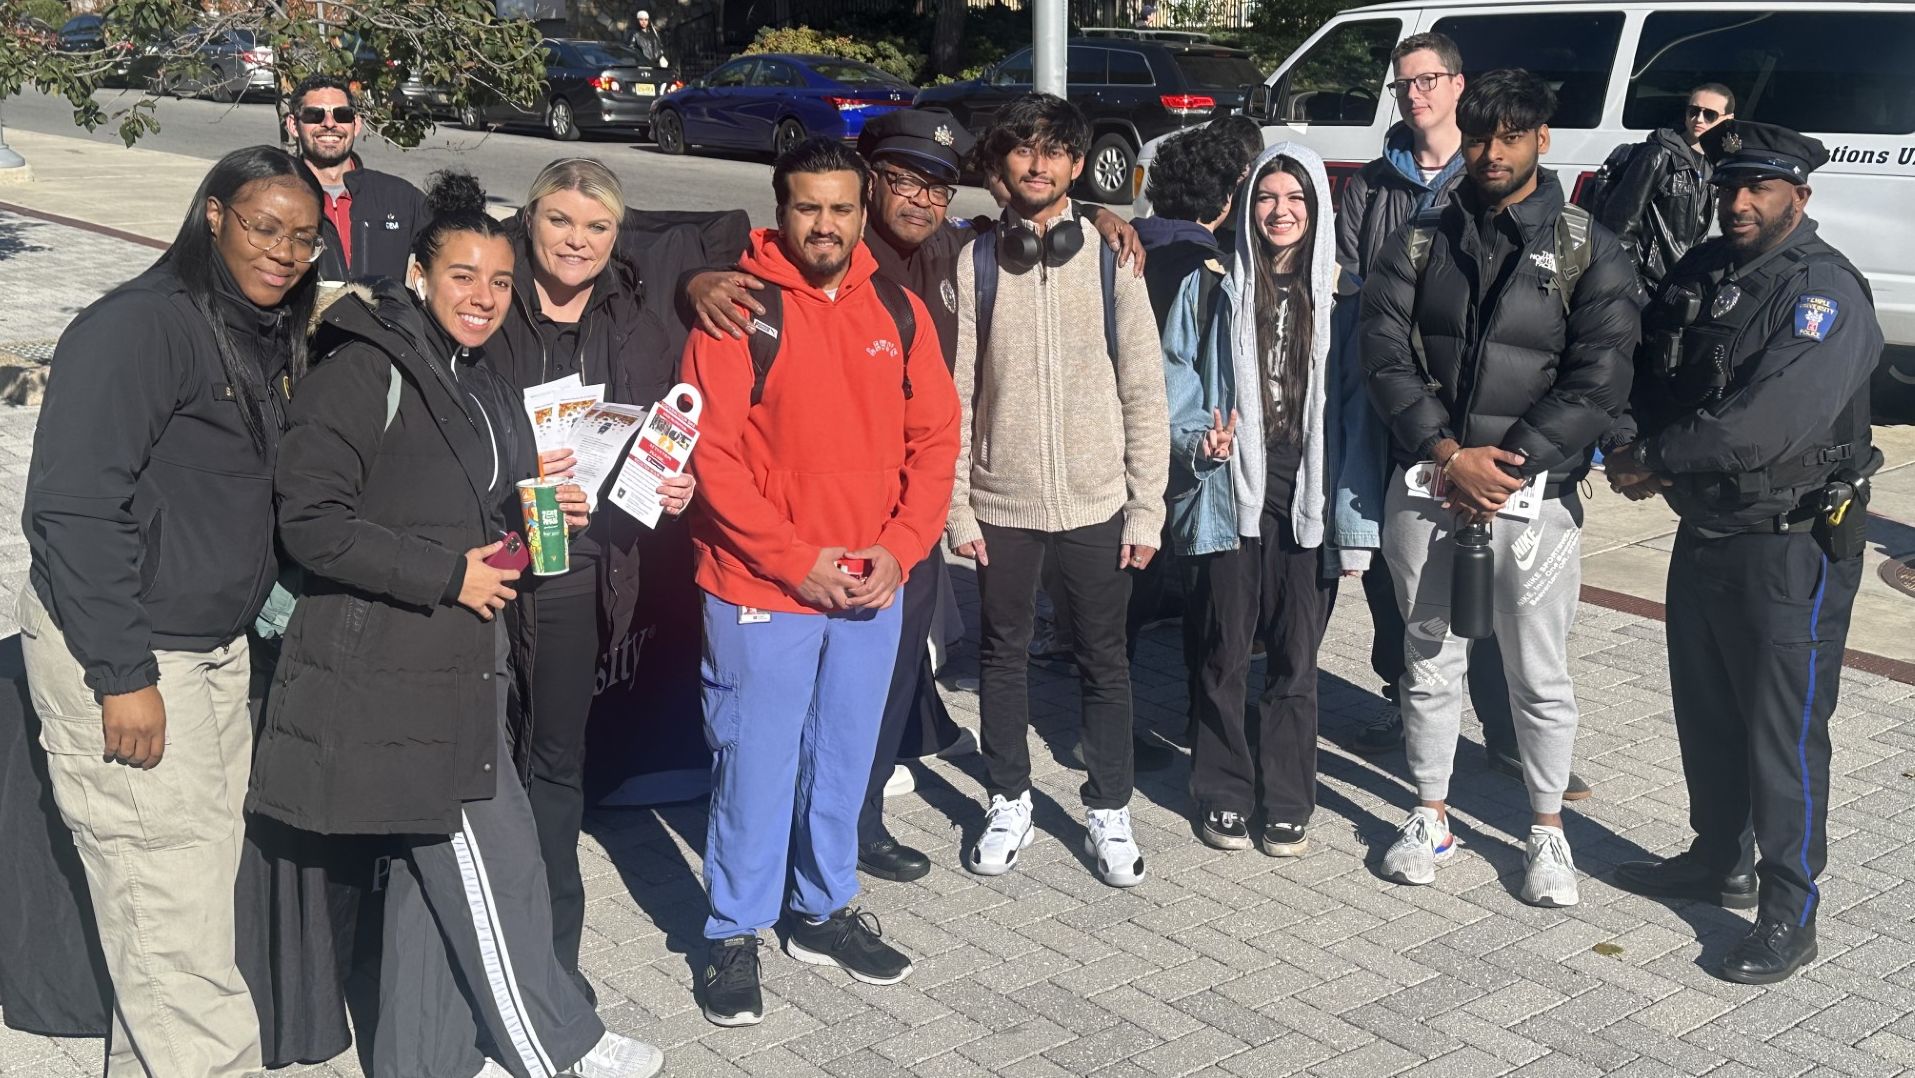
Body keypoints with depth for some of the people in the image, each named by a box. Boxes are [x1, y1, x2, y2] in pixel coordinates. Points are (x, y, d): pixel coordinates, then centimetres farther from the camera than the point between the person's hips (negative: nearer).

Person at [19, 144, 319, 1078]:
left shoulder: (265, 337, 11)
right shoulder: (141, 326, -16)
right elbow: (73, 506, -21)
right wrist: (123, 674, -21)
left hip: (215, 649, 9)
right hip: (121, 658, -9)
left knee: (204, 883, 14)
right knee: (171, 911, -5)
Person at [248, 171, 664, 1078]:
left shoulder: (482, 386, 15)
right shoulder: (367, 368, -14)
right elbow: (309, 519, -19)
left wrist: (531, 517, 5)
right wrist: (449, 576, -18)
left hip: (459, 665, 9)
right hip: (390, 670, -9)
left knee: (439, 870, 16)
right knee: (493, 862, -1)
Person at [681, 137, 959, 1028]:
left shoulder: (899, 310, 5)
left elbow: (935, 436, 6)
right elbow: (710, 451, -13)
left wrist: (900, 548, -6)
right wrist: (797, 559, -15)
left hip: (872, 589, 4)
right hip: (761, 589, -4)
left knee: (844, 759, 16)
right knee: (756, 766, 4)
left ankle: (825, 910, 33)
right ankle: (734, 935, 21)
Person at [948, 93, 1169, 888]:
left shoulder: (1111, 260, -2)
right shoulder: (973, 265, -2)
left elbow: (1144, 394, -1)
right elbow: (954, 397, -1)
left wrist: (1146, 509, -4)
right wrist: (958, 508, -4)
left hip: (1097, 504, 0)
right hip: (1002, 504, 1)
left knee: (1103, 659, 10)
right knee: (1003, 655, 13)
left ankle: (1109, 810, 25)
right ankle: (1009, 802, 29)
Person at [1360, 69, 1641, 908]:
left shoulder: (1587, 252, -1)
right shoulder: (1423, 241, 6)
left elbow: (1599, 380, -8)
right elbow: (1385, 352, -2)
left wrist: (1507, 462, -15)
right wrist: (1447, 455, -13)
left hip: (1533, 491, -2)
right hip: (1426, 482, 2)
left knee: (1538, 673, 6)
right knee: (1430, 658, 13)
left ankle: (1548, 829, 23)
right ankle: (1431, 813, 28)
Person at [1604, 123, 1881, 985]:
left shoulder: (1827, 293, -17)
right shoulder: (1700, 272, 8)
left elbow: (1767, 424, -28)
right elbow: (1643, 372, 9)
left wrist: (1656, 458, -17)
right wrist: (1630, 444, -12)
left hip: (1793, 544, -8)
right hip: (1704, 531, 8)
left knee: (1783, 728, -2)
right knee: (1706, 710, 19)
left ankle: (1789, 914, 8)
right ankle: (1720, 859, 37)